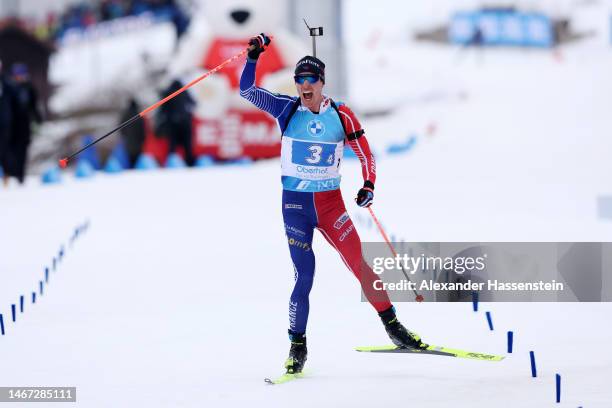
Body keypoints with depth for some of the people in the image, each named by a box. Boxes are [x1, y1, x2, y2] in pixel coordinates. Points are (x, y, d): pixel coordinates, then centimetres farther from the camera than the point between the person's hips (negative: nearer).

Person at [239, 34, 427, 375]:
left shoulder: (341, 115, -2)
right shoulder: (287, 109, -2)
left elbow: (365, 153, 5)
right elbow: (247, 91, -5)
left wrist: (368, 186, -10)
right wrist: (253, 56, -17)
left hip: (331, 203, 1)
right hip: (295, 204, -1)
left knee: (359, 264, -2)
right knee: (304, 275, -7)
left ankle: (393, 326, 12)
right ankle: (298, 347, 5)